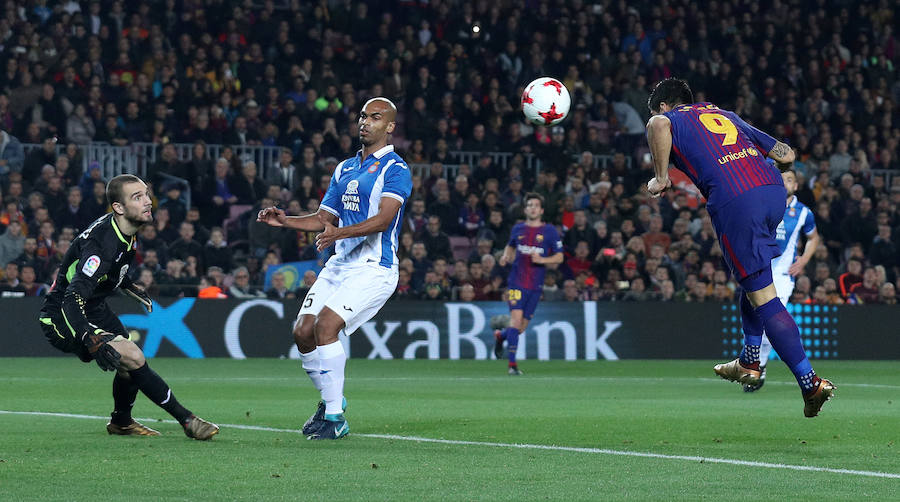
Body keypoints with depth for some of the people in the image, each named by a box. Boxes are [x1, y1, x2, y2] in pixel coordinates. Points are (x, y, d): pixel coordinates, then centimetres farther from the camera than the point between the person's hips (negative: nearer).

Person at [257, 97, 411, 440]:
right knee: (303, 331, -1)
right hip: (339, 265, 8)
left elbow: (383, 219, -21)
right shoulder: (345, 169, 18)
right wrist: (285, 221, 5)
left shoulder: (395, 169, -7)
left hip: (374, 269, -8)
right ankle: (330, 400, 22)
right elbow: (323, 218, 22)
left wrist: (339, 233, -34)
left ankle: (335, 418, -16)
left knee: (326, 325, -23)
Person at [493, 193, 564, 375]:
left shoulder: (550, 231, 2)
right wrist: (505, 256, 7)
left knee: (522, 326, 6)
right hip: (517, 281, -1)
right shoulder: (518, 228, 9)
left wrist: (542, 260, -15)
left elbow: (559, 257, 2)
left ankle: (501, 336, 40)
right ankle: (512, 363, -15)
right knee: (516, 318, -16)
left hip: (536, 285, 1)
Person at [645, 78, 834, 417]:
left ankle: (810, 383, -9)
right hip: (773, 190, 6)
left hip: (734, 202, -6)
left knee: (763, 297, -3)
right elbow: (786, 154, 29)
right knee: (753, 277, 29)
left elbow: (658, 126, -13)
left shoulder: (672, 119, 16)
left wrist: (661, 178, -2)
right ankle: (749, 363, 34)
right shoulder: (726, 116, 32)